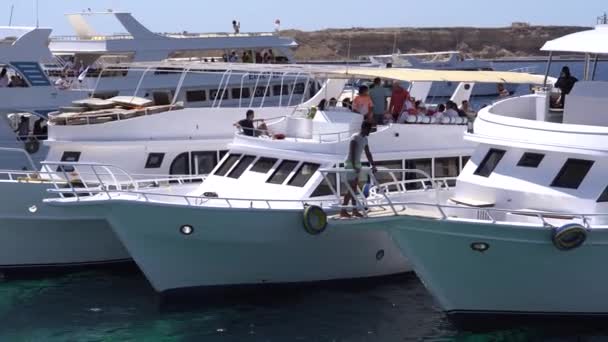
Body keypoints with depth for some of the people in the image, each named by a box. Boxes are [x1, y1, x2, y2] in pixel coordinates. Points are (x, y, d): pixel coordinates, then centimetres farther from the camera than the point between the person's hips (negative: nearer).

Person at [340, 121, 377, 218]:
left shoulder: (365, 139, 12)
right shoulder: (355, 137, -15)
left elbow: (368, 154, 20)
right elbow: (352, 153, -25)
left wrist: (373, 165, 17)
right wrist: (354, 166, -34)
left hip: (357, 165, 8)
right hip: (350, 164, -8)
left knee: (354, 188, 8)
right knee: (351, 188, -10)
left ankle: (354, 210, 9)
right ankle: (343, 211, -8)